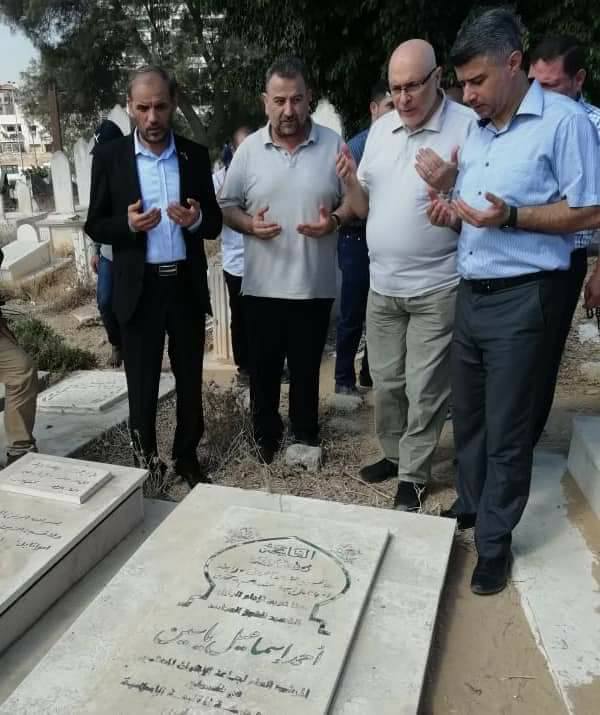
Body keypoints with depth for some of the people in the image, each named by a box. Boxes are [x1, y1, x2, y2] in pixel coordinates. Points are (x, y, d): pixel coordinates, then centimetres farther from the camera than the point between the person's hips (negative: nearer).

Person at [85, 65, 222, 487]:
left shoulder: (196, 155, 3)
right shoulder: (109, 156, -1)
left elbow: (215, 224, 5)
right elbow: (95, 226, 0)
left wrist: (196, 218, -18)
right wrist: (128, 224, -20)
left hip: (186, 284, 2)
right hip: (139, 288, -1)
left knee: (190, 379, 13)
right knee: (142, 384, 9)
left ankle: (187, 457, 31)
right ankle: (145, 461, 28)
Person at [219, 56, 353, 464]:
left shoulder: (334, 145, -1)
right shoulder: (249, 150, 1)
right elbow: (227, 206, 6)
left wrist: (334, 221, -17)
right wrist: (248, 224, -14)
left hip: (315, 284, -1)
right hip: (263, 285, 1)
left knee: (307, 367, 13)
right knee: (264, 366, 12)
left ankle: (306, 436, 33)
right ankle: (266, 436, 31)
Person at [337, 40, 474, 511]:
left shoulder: (468, 126, -10)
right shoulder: (381, 129, 7)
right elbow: (365, 207, 11)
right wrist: (350, 180, -9)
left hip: (437, 288, -5)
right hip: (382, 285, 5)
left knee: (425, 390, 4)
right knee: (386, 381, 15)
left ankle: (414, 476, 22)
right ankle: (394, 454, 36)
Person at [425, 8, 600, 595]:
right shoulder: (475, 131, 14)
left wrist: (510, 216, -22)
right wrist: (451, 212, -1)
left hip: (521, 298, -7)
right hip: (471, 293, 7)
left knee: (506, 427, 2)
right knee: (467, 413, 16)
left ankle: (494, 538, 17)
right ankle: (470, 504, 35)